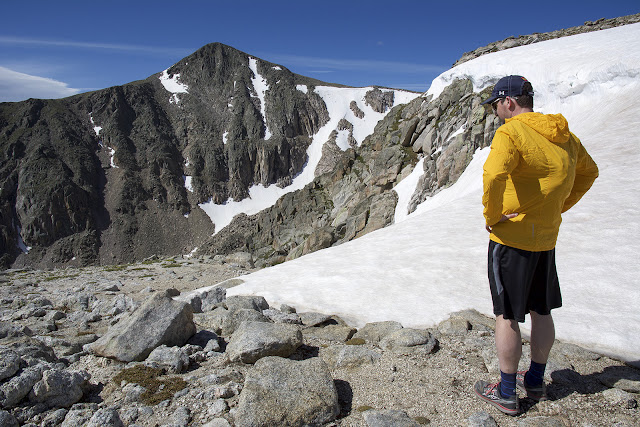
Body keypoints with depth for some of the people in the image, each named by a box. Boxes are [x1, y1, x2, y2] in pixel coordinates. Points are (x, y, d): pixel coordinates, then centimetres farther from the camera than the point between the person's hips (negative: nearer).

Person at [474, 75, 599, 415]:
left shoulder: (510, 133, -16)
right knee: (541, 311, 18)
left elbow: (494, 174, -35)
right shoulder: (565, 137, 9)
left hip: (511, 238, -8)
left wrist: (491, 215, -20)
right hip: (547, 238, 8)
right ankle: (535, 381, 35)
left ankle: (506, 393, 16)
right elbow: (589, 172, 23)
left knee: (506, 316, 3)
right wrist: (559, 207, 18)